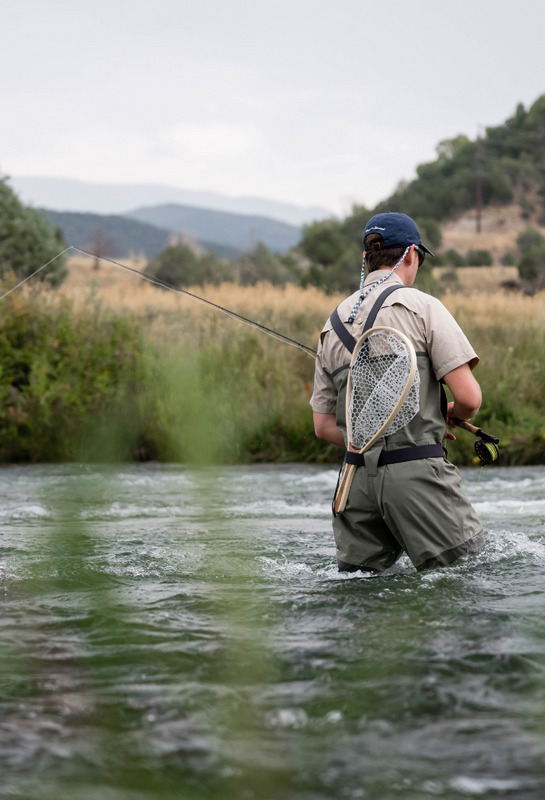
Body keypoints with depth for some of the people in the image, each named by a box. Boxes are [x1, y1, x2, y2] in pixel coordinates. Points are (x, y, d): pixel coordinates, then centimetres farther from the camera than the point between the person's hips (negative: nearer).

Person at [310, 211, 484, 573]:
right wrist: (452, 416, 15)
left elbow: (324, 426, 18)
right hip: (416, 473, -6)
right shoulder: (421, 306, -1)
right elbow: (469, 397, -8)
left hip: (360, 476, 6)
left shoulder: (333, 325, 17)